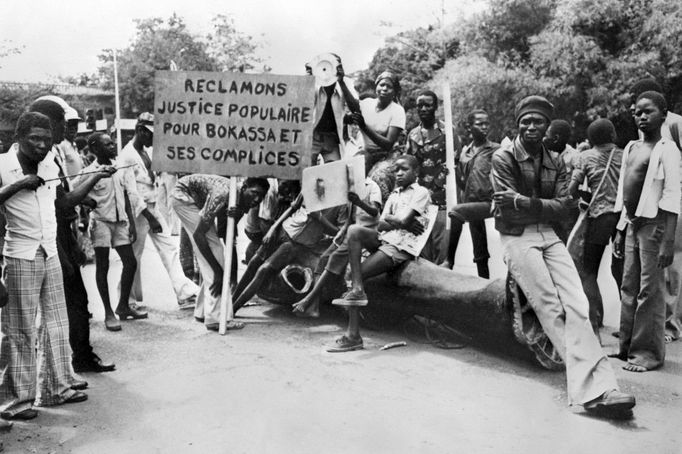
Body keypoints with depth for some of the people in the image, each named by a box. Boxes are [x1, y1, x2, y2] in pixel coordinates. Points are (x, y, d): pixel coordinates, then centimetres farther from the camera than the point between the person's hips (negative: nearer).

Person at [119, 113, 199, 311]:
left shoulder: (147, 151, 10)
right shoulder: (127, 156, -15)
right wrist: (150, 217, -20)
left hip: (153, 207, 8)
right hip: (137, 211, -8)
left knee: (169, 247, 3)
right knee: (134, 256, 3)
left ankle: (185, 293, 5)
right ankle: (132, 301, 17)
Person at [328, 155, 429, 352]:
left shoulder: (420, 192, 5)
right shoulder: (393, 195, 26)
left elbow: (404, 222, -8)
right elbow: (381, 225, 11)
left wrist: (389, 219, 9)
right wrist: (399, 222, -6)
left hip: (402, 245, -6)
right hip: (383, 239, 6)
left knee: (355, 273, -20)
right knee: (354, 230, -24)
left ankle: (353, 336, -17)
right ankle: (357, 290, -31)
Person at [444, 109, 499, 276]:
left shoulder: (495, 150, -2)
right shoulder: (465, 152, 12)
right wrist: (456, 164, 4)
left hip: (488, 203, -5)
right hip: (471, 203, 5)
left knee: (456, 211, -30)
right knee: (480, 255, 9)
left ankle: (450, 260, -23)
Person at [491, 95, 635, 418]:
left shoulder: (555, 162, 15)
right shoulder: (503, 158, 2)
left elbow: (562, 206, 1)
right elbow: (508, 208, -8)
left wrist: (524, 203, -12)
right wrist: (543, 205, -9)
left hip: (549, 236, 5)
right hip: (517, 237, -4)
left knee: (576, 305, -15)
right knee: (551, 309, -16)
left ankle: (593, 389, -21)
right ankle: (595, 385, -20)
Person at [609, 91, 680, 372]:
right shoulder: (631, 148, 14)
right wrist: (621, 229, 16)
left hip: (654, 224, -7)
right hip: (632, 224, 7)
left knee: (650, 291, -3)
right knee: (629, 288, 11)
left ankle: (649, 352, 6)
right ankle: (627, 346, 20)